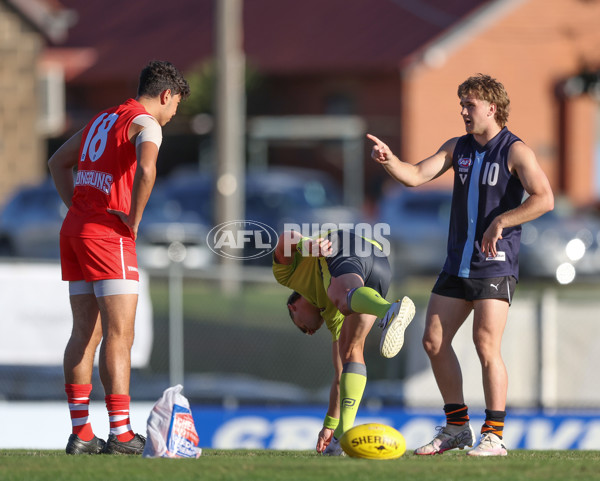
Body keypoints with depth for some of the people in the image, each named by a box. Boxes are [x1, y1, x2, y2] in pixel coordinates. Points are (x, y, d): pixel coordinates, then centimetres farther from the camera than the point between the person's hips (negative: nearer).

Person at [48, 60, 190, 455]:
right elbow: (145, 169, -27)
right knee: (119, 335, -7)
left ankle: (81, 433, 7)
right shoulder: (146, 124, -6)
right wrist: (134, 219, -14)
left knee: (85, 334, 8)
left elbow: (58, 163, 29)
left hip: (74, 229, 8)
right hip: (109, 234, -8)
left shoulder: (103, 119, 20)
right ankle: (121, 434, -10)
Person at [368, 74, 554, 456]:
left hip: (495, 265, -7)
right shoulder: (458, 148, 12)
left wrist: (500, 222, -22)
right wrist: (389, 160, -14)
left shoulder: (515, 151, -7)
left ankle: (494, 436, -8)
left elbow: (544, 199, -16)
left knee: (486, 345, -13)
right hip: (458, 263, 7)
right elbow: (416, 176, 6)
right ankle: (457, 427, 14)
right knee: (434, 341, 3)